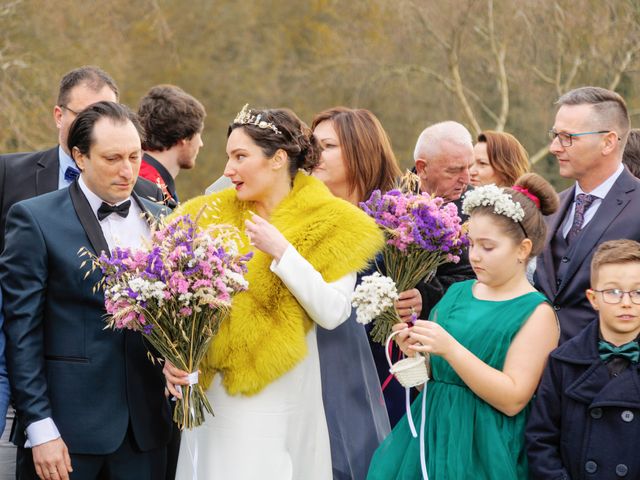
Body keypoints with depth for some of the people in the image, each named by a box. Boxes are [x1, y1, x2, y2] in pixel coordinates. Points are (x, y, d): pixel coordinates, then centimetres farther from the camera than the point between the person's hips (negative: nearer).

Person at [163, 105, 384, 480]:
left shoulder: (330, 224, -3)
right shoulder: (213, 215, 6)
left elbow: (332, 313, -12)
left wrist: (281, 252, -17)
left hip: (279, 397, -3)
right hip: (212, 391, 3)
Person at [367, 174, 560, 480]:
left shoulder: (536, 314, -8)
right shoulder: (457, 293, 9)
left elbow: (512, 400, -17)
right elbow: (431, 375, 14)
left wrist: (450, 349, -23)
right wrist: (414, 351, -8)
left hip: (481, 452, -5)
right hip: (429, 436, 5)